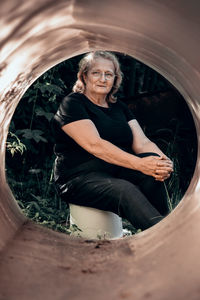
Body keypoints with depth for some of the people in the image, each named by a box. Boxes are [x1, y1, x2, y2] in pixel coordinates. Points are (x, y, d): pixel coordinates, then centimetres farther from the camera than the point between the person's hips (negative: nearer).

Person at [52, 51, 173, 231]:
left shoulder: (119, 107, 18)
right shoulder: (72, 104, -3)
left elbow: (142, 143, 5)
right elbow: (95, 145, -18)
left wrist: (163, 161, -18)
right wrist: (139, 164, -28)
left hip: (117, 172, 6)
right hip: (79, 178, -6)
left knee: (152, 172, -25)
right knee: (125, 190, -35)